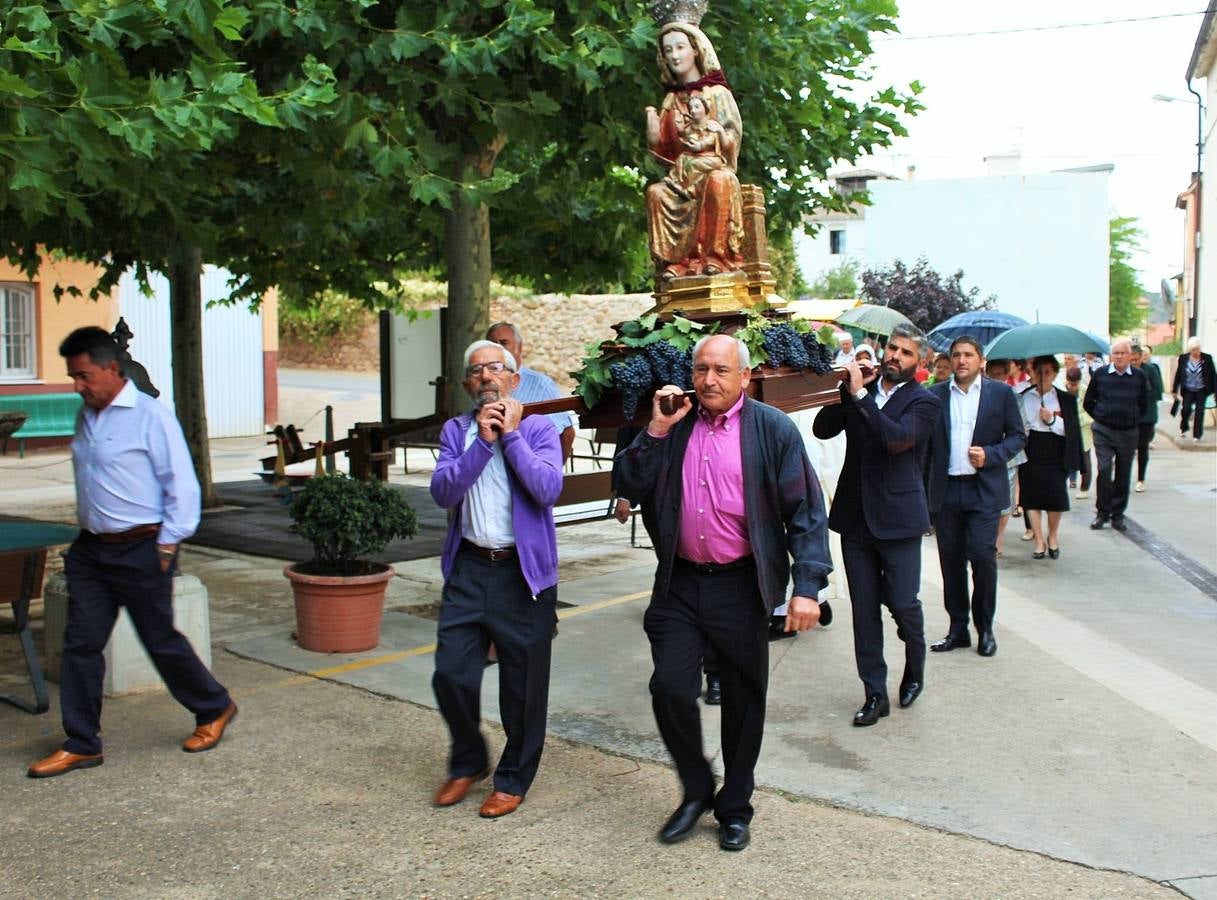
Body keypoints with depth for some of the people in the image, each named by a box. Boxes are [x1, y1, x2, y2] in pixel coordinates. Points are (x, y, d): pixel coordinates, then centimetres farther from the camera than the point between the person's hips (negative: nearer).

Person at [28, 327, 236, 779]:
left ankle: (214, 709, 26)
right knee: (81, 644, 5)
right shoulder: (85, 417, 10)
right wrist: (87, 527, 14)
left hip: (140, 551, -7)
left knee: (161, 640, 4)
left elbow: (182, 485, -14)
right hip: (91, 549, 7)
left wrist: (168, 545, -15)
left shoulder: (150, 416, -14)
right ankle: (81, 744, 15)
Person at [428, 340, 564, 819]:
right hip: (468, 569, 3)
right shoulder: (456, 430, 7)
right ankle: (467, 763, 30)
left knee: (522, 686, 7)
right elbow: (443, 491, -9)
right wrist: (483, 441, -15)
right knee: (451, 675, 4)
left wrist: (511, 434, -13)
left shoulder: (537, 428, -2)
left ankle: (513, 779, 27)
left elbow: (547, 489, -18)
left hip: (524, 572, -3)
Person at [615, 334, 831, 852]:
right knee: (670, 688, -6)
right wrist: (657, 429, -9)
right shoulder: (675, 425, 6)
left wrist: (807, 587, -14)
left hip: (741, 586, -2)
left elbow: (805, 511, -7)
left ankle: (734, 808, 29)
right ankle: (696, 791, 20)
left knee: (743, 702, 9)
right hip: (680, 581, 2)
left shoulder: (772, 429, -5)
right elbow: (633, 486, 2)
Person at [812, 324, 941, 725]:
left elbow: (898, 439, -23)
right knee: (864, 611, 7)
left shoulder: (924, 402, -4)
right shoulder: (859, 390, 9)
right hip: (855, 516, 4)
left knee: (903, 603, -2)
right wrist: (847, 389, -10)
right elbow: (822, 429, 1)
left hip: (897, 518, -4)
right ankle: (875, 694, 16)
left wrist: (860, 395, -21)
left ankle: (915, 669, 29)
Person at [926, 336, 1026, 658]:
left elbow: (1017, 436, 5)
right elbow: (925, 442, 6)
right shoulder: (935, 395, 6)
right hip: (946, 490, 2)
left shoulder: (1001, 393, 3)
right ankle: (958, 628, 18)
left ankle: (985, 628, 9)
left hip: (984, 490, -2)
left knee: (983, 558, -7)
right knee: (951, 560, 7)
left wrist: (990, 455, -12)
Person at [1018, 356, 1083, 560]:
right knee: (1032, 497, 2)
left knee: (1056, 497, -1)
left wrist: (1052, 420, -14)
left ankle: (1053, 535, 24)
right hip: (1030, 455, 1)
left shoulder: (1066, 399, 4)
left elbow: (1071, 430, -1)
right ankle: (1039, 540, 15)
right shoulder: (1023, 398, 4)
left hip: (1055, 455, 0)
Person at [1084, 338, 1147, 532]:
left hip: (1128, 433, 2)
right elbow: (1088, 402, 8)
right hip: (1104, 431, -2)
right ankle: (1102, 512, 2)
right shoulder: (1100, 374, -2)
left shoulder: (1138, 376, 1)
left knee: (1123, 475, 7)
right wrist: (1100, 418, 4)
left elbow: (1143, 405, 13)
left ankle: (1117, 515, 17)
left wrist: (1133, 420, 6)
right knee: (1103, 470, -11)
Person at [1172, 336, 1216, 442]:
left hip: (1201, 390, 0)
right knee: (1186, 408, -13)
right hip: (1188, 390, 0)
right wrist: (1174, 390, 4)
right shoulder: (1183, 358, -1)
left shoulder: (1207, 358, -3)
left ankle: (1197, 435, 10)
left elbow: (1213, 375, 1)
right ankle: (1183, 429, 13)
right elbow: (1178, 374, 4)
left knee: (1199, 411, -1)